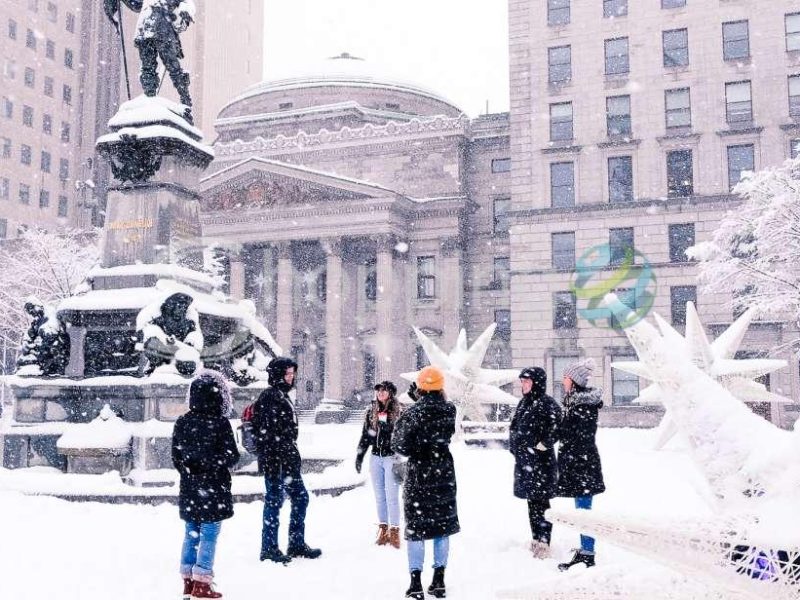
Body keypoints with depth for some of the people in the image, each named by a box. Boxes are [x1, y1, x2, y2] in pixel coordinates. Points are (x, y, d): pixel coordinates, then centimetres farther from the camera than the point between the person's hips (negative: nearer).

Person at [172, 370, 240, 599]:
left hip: (190, 489, 6)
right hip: (214, 488, -5)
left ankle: (188, 580, 21)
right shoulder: (220, 423, -15)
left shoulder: (182, 423, 1)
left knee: (191, 534, 15)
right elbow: (231, 456, -12)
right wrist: (216, 463, 3)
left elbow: (176, 456, 7)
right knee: (209, 536, 1)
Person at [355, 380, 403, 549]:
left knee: (391, 497, -4)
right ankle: (383, 530, 19)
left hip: (392, 458, -5)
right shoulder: (371, 411, 8)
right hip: (375, 458, 5)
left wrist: (401, 459, -14)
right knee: (379, 496, 10)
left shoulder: (399, 412, -6)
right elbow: (365, 435, 13)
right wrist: (359, 456, 10)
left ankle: (394, 532, 6)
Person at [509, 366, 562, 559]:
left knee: (541, 502, -4)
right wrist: (515, 448, 12)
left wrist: (543, 445, -17)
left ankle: (544, 543, 2)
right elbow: (515, 429, 20)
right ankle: (536, 539, 23)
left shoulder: (547, 403, -12)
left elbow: (556, 428, -20)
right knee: (532, 502, 14)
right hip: (525, 460, 8)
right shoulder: (524, 403, 13)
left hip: (541, 461, -8)